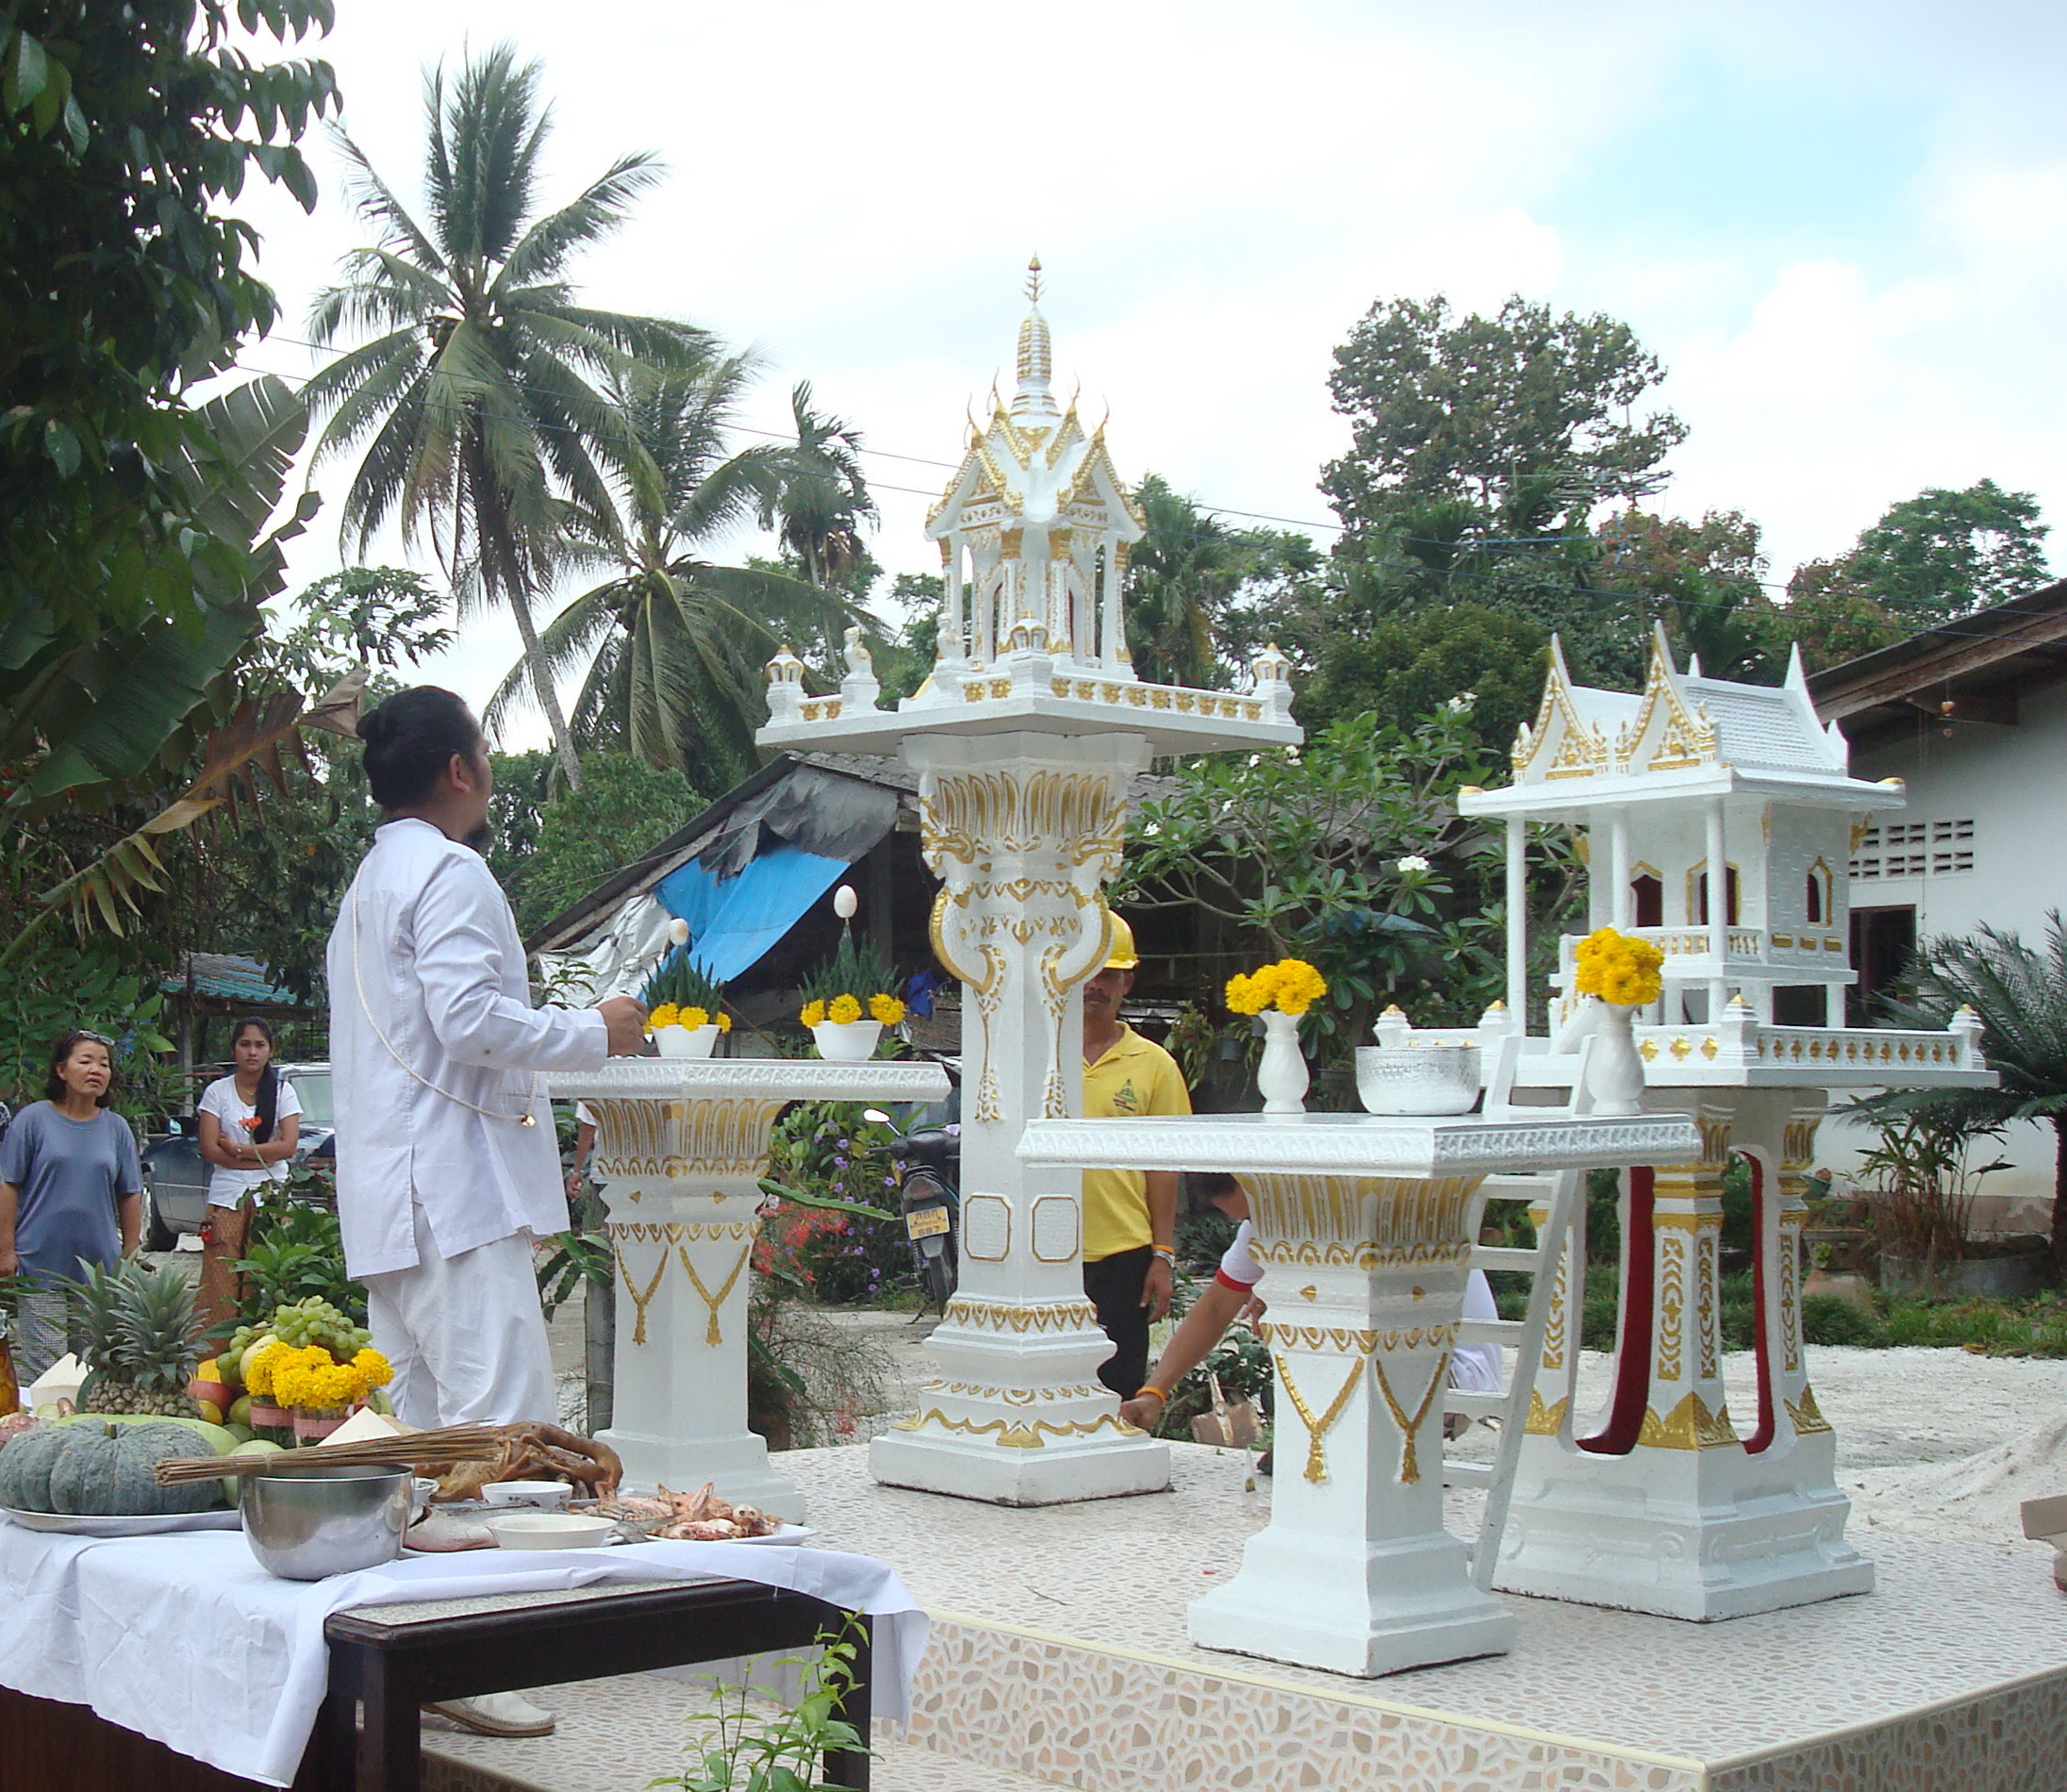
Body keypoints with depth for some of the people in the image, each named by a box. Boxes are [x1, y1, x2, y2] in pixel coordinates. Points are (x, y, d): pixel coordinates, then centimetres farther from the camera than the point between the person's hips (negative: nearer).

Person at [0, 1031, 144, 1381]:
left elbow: (130, 1196, 13)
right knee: (42, 1366, -4)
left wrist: (130, 1256, 11)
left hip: (100, 1265, 3)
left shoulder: (116, 1127, 8)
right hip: (41, 1265, -3)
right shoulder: (33, 1119, -2)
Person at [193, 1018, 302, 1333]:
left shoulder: (283, 1091, 7)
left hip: (271, 1199, 0)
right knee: (220, 1285, -6)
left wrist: (237, 1149, -8)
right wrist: (261, 1158, -8)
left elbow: (288, 1146, -4)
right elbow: (209, 1148, -3)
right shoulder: (217, 1091, 6)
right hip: (227, 1197, 0)